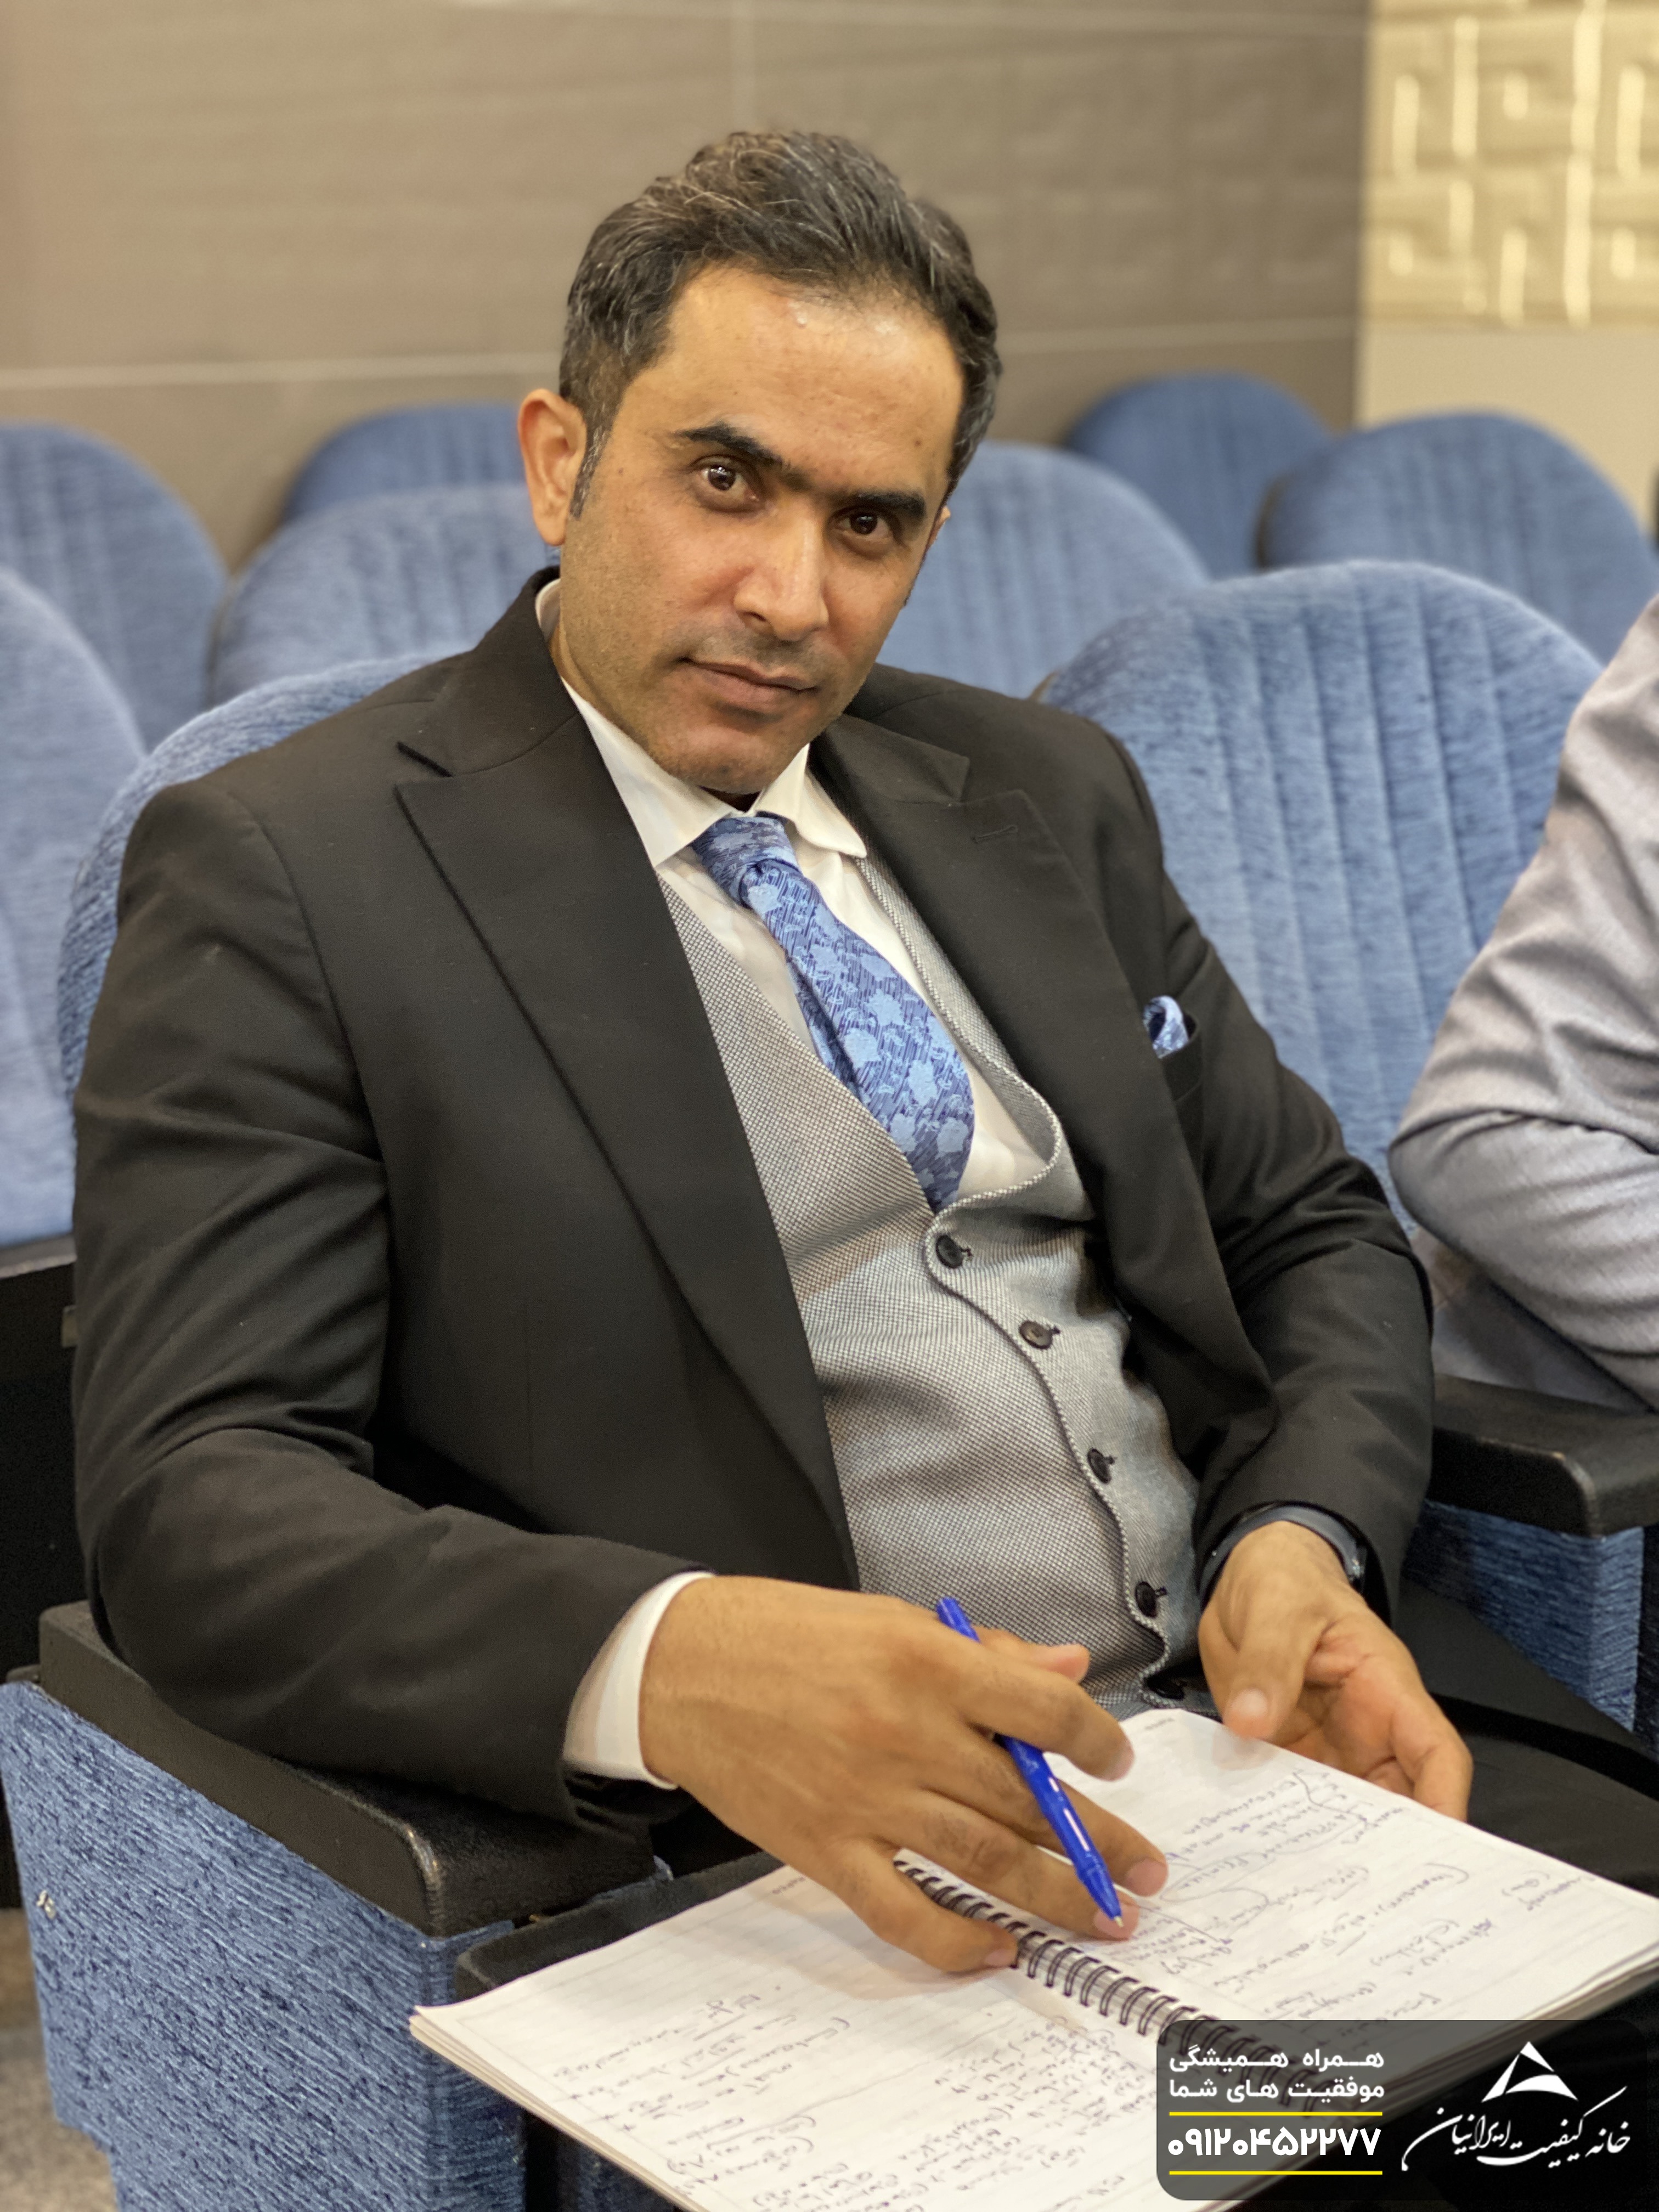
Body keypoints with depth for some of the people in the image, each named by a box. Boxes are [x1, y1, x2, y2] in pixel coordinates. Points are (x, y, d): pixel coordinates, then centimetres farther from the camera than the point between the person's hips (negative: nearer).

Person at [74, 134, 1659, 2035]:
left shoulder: (1043, 795, 16)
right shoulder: (285, 877, -3)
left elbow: (1310, 1231, 19)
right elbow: (191, 1501, -12)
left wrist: (1308, 1539, -3)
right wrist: (670, 1665, -30)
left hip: (1245, 1728, 7)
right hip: (790, 1867, -6)